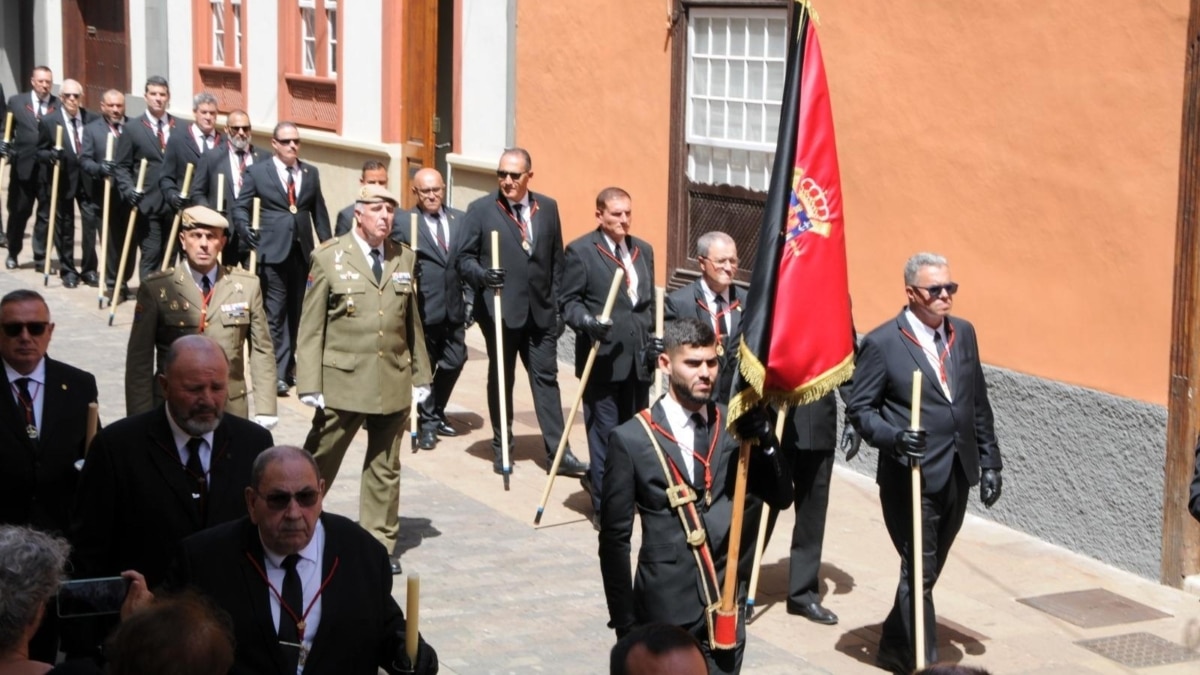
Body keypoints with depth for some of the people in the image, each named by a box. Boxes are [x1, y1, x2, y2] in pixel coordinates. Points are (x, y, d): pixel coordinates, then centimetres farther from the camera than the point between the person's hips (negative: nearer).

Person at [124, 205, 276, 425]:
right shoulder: (156, 289, -1)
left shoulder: (247, 286, 5)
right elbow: (139, 361, -1)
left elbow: (262, 352, 7)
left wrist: (265, 411, 1)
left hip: (230, 410, 2)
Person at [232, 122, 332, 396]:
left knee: (296, 311, 10)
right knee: (275, 312, -6)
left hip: (301, 250, 4)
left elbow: (319, 212, 13)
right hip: (272, 250, -4)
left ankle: (289, 366, 20)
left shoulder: (311, 173, 13)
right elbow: (240, 208, 1)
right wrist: (247, 233, -17)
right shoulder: (257, 171, 2)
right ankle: (277, 372, -5)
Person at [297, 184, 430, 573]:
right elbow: (310, 327, -3)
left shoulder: (405, 258, 9)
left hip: (393, 383, 4)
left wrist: (420, 375, 11)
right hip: (343, 381, -4)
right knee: (320, 464, 4)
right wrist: (310, 386, -9)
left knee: (385, 469, 10)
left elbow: (412, 322, 13)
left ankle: (379, 544, 20)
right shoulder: (329, 258, -2)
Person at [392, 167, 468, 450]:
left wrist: (470, 299, 6)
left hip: (454, 308, 4)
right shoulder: (402, 223, -3)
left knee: (453, 363, 9)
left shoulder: (460, 219, 10)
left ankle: (436, 414, 31)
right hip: (422, 309, -4)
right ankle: (427, 422, 19)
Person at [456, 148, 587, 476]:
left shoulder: (548, 208, 7)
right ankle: (501, 448, 21)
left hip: (541, 310, 2)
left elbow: (556, 261, 9)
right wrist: (483, 275, -21)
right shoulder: (481, 209, -2)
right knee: (501, 380, 9)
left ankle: (557, 452, 4)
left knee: (546, 378, 2)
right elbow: (465, 258, -1)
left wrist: (557, 304, 5)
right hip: (499, 309, -2)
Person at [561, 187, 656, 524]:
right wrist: (589, 322, -23)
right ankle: (604, 505, 8)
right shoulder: (580, 251, -4)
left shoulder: (643, 250, 15)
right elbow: (568, 302, -5)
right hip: (603, 358, -6)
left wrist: (652, 339, 9)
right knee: (605, 433, -1)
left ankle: (597, 480, 33)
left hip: (639, 357, 6)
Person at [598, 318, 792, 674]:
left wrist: (763, 438, -17)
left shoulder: (733, 426, 2)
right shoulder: (631, 440, -8)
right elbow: (614, 540, -5)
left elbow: (781, 497, -1)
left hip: (725, 612, 3)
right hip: (666, 613, -3)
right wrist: (625, 623, -5)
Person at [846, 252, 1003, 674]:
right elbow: (859, 408, -8)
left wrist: (989, 461, 11)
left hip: (957, 476, 6)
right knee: (919, 572, 0)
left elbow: (979, 405, 13)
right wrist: (895, 437, -25)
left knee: (928, 571, 16)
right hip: (911, 478, -6)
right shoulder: (882, 343, -10)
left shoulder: (964, 333, 8)